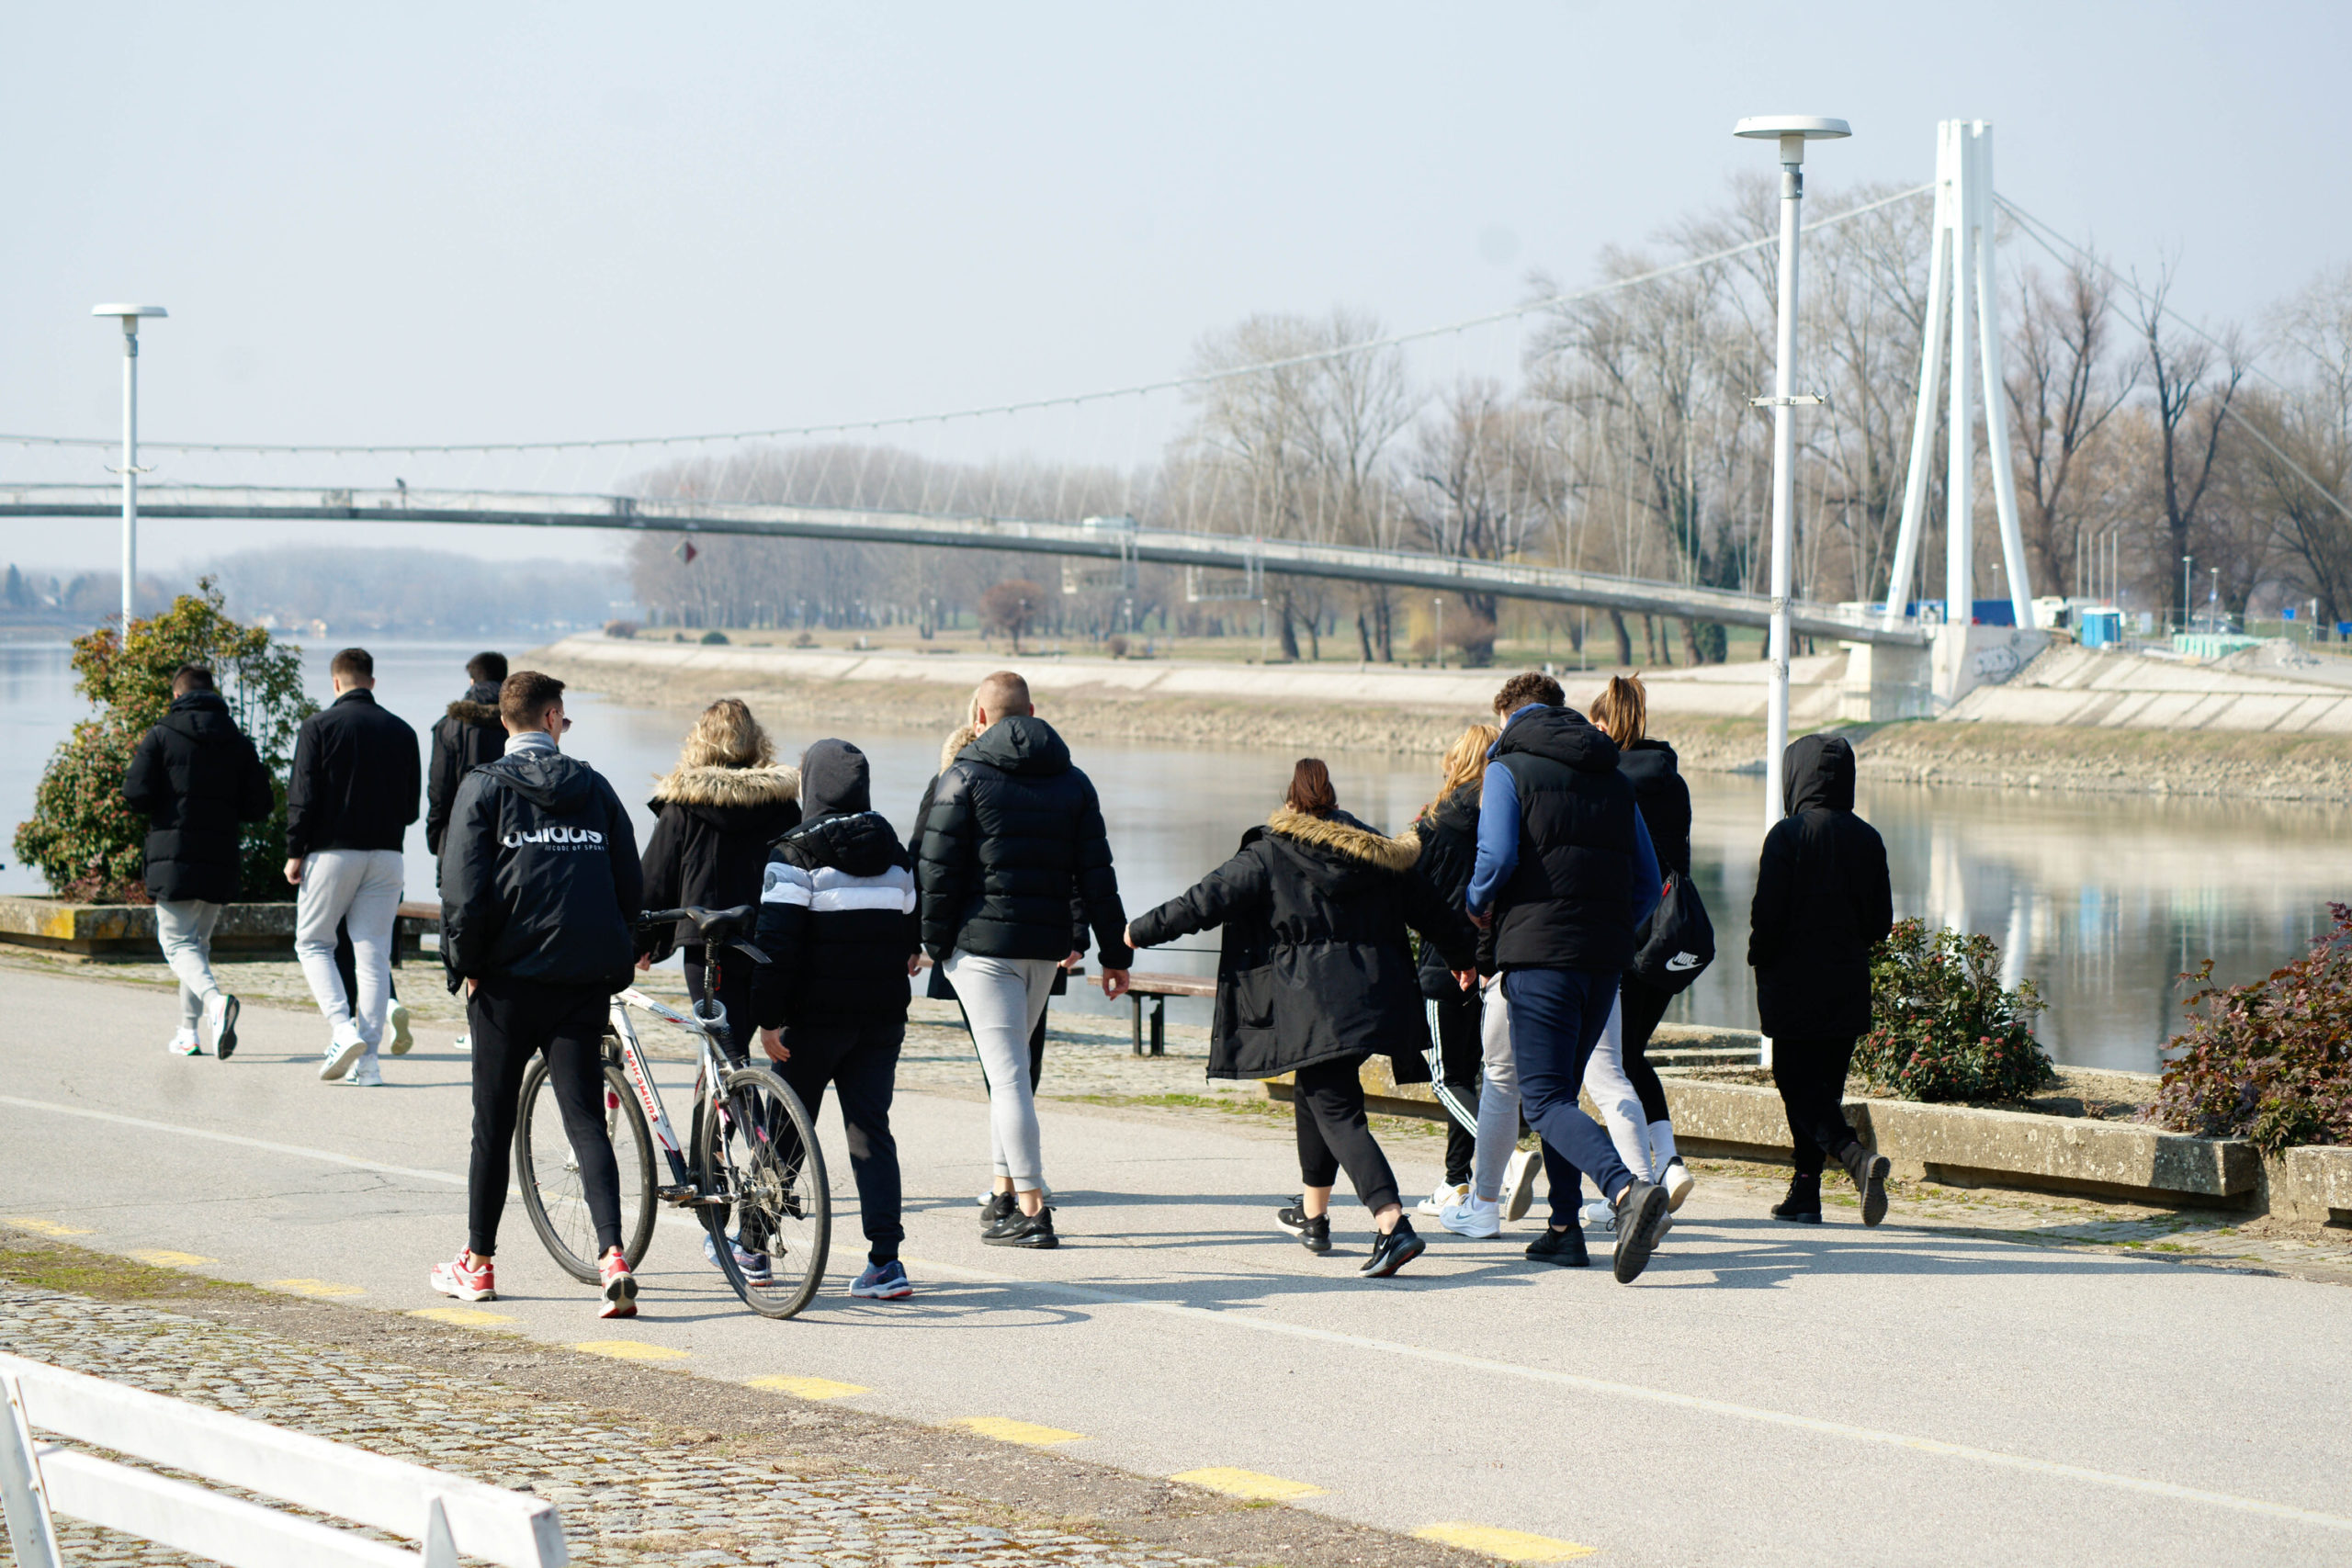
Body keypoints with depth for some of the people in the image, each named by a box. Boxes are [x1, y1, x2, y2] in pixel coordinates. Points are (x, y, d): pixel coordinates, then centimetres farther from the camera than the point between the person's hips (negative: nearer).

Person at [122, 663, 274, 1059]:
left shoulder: (161, 736, -3)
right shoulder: (238, 743, 7)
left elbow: (136, 794, -10)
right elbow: (259, 806, 4)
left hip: (174, 858, -4)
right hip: (221, 861, 4)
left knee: (177, 942, -2)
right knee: (199, 941, 17)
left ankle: (214, 1000, -30)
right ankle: (190, 1032, 16)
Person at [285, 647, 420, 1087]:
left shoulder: (320, 726, -5)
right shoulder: (402, 732, 7)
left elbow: (303, 796, -8)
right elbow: (411, 805, 11)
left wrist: (294, 852, -2)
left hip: (333, 852, -3)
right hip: (386, 853, 3)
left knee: (313, 942, 10)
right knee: (374, 953, 4)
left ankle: (343, 1029, -10)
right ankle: (367, 1059, 0)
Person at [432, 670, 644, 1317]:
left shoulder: (485, 786, -2)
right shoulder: (593, 786, 9)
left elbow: (463, 888, -9)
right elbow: (631, 883, 9)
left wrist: (465, 963, 2)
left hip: (509, 978, -2)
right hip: (584, 983, 2)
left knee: (493, 1123, 10)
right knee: (586, 1120, 0)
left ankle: (478, 1264, 20)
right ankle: (612, 1258, -17)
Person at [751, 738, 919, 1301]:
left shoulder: (796, 854, -8)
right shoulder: (895, 853, 10)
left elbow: (777, 943, -15)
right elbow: (910, 932, 15)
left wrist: (768, 1017, -13)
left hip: (817, 1017, -4)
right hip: (883, 1019, 4)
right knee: (871, 1131, 4)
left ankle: (753, 1244, 23)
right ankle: (885, 1261, -7)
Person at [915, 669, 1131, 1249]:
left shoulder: (965, 777, -4)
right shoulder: (1073, 781, 10)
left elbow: (937, 869, -9)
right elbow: (1096, 875, 9)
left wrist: (934, 941, -1)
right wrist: (1115, 954, 11)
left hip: (982, 942, -5)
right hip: (1047, 945, 5)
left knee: (1007, 1072, -7)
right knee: (1013, 1066, 19)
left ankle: (1031, 1210, -10)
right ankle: (1006, 1195, 20)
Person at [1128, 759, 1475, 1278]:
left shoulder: (1266, 857, -2)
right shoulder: (1377, 855, 13)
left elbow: (1204, 902, -3)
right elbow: (1433, 909, 21)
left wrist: (1142, 930, 11)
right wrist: (1466, 956, 38)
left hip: (1314, 1006, -6)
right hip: (1373, 997, 6)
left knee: (1337, 1111, -9)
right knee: (1314, 1094, 26)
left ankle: (1393, 1226, -26)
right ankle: (1313, 1215, 37)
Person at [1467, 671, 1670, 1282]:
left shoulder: (1508, 769, 1)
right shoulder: (1615, 779, 17)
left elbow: (1497, 857, -14)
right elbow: (1648, 884, 13)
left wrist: (1478, 904, 5)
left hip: (1540, 953, -6)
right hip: (1606, 957, 6)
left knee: (1545, 1100, -8)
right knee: (1560, 1089, 20)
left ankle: (1626, 1188, -31)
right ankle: (1565, 1229, 15)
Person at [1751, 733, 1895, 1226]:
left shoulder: (1788, 834, -11)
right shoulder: (1867, 839, 3)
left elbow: (1767, 913, -14)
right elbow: (1881, 922, 5)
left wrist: (1760, 961, 3)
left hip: (1794, 987, -5)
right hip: (1849, 990, 5)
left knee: (1801, 1090, -2)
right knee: (1825, 1088, 13)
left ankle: (1857, 1157, -26)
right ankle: (1805, 1194, 14)